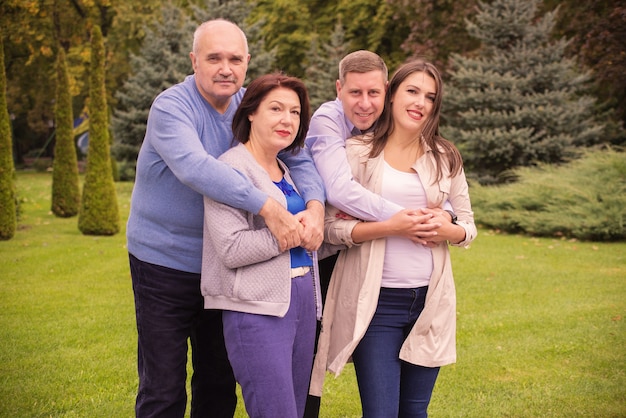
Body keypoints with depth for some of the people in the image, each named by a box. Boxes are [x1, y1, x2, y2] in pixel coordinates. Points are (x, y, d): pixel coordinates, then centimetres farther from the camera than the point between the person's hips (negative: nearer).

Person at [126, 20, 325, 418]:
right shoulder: (171, 107, -17)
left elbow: (299, 158, -2)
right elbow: (195, 166, -35)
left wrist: (315, 206, -24)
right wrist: (268, 207, -42)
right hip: (165, 262, -5)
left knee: (221, 383, 16)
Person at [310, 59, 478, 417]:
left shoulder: (446, 157, 8)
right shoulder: (359, 153, -2)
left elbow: (469, 226, 11)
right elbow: (331, 226, -8)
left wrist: (448, 230, -11)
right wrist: (392, 227, -19)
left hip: (430, 300, 4)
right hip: (376, 302, -3)